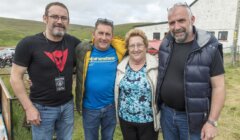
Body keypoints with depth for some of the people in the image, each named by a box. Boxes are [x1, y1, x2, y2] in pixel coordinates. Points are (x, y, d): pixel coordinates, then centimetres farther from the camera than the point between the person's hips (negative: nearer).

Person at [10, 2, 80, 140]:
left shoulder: (73, 42, -3)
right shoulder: (28, 44, -12)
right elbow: (16, 77, -9)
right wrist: (29, 107, -11)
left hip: (67, 105, 3)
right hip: (42, 108, -3)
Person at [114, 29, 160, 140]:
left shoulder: (156, 66, -10)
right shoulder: (121, 67, -1)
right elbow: (117, 92, 7)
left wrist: (160, 117, -6)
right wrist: (119, 112, 9)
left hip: (149, 120, -2)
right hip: (125, 119, 3)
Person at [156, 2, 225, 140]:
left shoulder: (209, 48, -14)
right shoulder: (166, 44, 0)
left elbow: (218, 86, -13)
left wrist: (212, 121, -16)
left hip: (193, 117, -4)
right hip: (166, 112, 4)